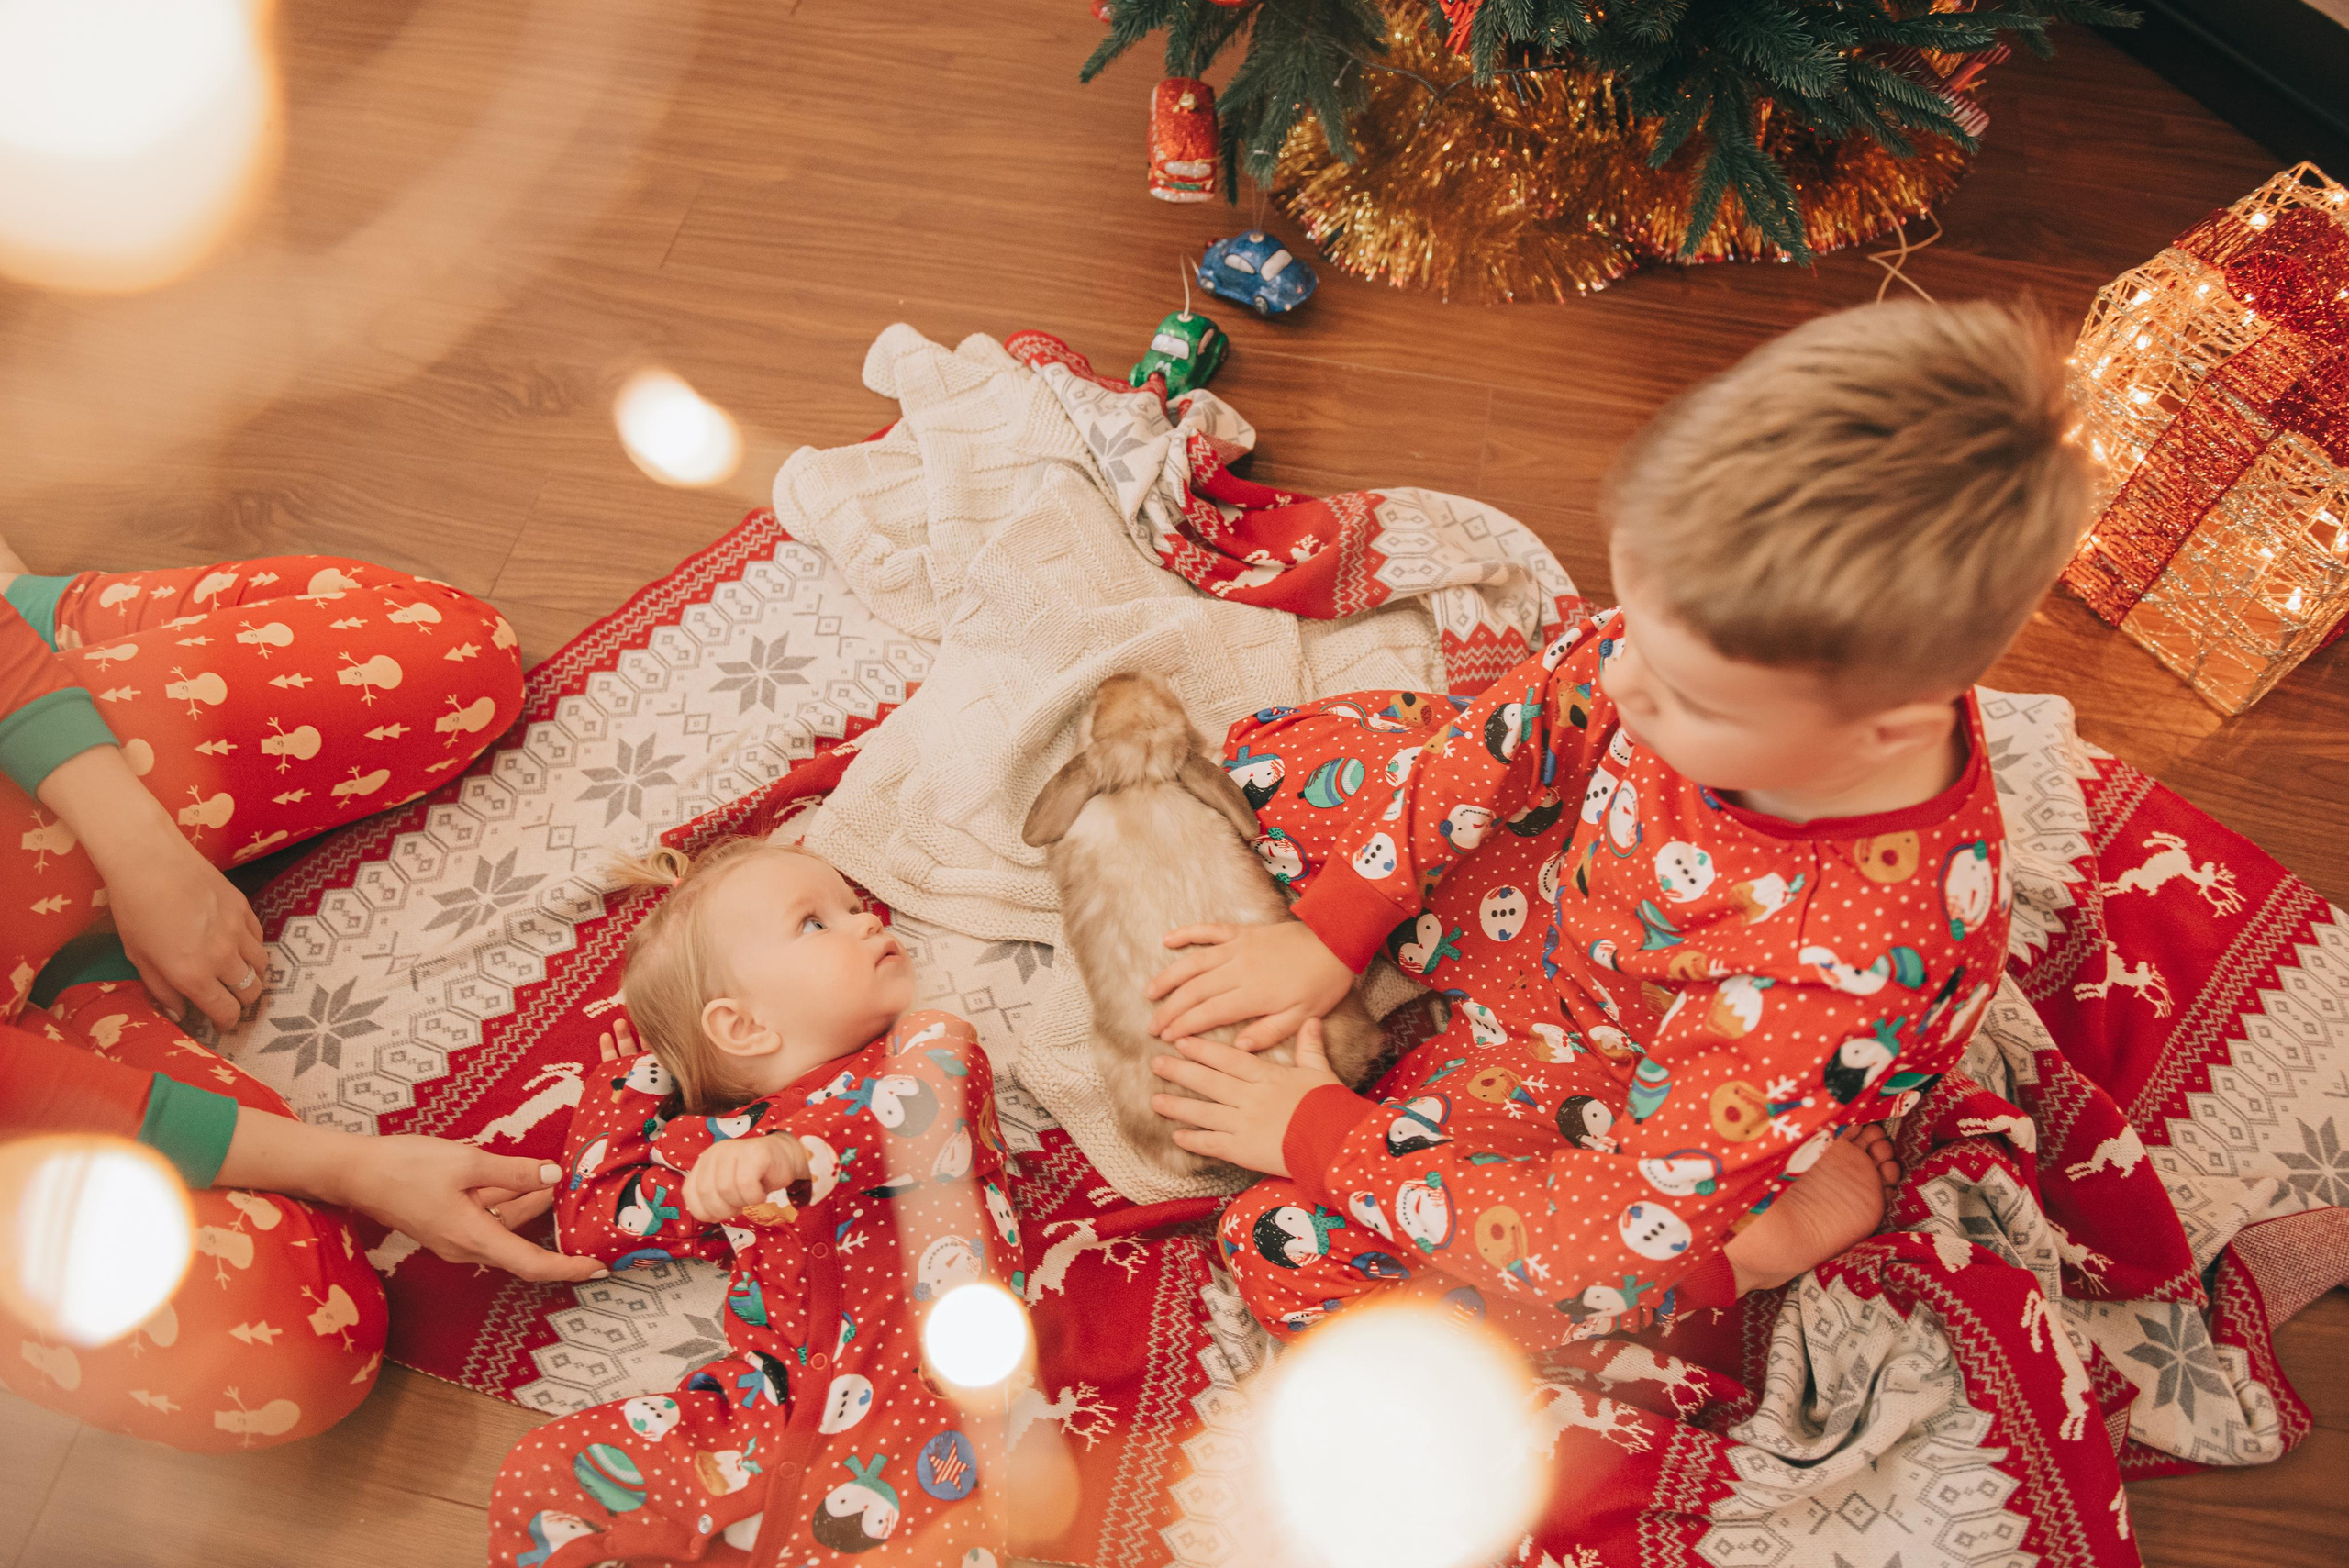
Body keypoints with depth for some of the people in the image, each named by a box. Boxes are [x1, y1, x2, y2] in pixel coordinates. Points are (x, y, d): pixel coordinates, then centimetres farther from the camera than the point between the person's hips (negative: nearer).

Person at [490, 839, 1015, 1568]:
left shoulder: (933, 1042, 11)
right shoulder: (720, 1145, 19)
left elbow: (925, 1102, -14)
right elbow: (590, 1221, 26)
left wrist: (800, 1152, -29)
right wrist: (628, 1087, 28)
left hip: (919, 1403, -4)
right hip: (767, 1411, 5)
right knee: (538, 1473, -2)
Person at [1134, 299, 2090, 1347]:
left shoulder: (1845, 974, -43)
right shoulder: (1723, 629, -30)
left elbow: (1620, 1225, -33)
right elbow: (1512, 734, -11)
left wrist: (1318, 1139, -24)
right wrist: (1326, 932, -10)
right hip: (1555, 879, 6)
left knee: (1293, 1249, -14)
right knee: (1276, 754, 6)